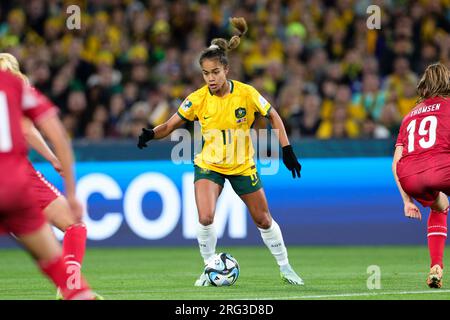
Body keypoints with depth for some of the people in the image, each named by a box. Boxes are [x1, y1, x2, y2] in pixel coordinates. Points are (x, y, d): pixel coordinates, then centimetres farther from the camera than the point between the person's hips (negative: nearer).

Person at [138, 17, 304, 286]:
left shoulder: (246, 94, -17)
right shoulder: (198, 99, -16)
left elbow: (273, 116, -5)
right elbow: (171, 125, -9)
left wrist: (287, 151, -11)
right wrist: (151, 134, -30)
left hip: (242, 166, 1)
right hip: (209, 165, 0)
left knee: (264, 221, 10)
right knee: (206, 218, -21)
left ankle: (285, 267, 30)